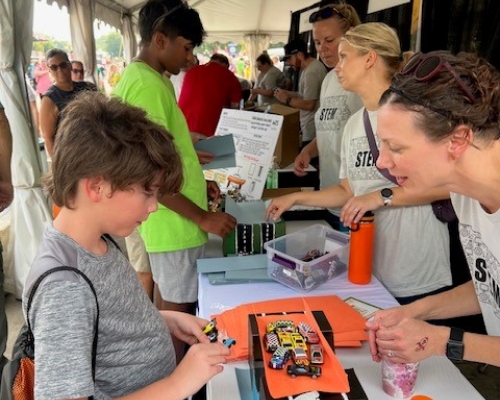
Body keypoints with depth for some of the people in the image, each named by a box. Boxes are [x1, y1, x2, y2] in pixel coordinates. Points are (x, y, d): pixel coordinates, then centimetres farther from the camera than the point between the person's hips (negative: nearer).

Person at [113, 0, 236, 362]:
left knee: (167, 297, 22)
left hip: (170, 217, 10)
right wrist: (202, 217, -21)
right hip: (174, 221, -10)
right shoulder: (146, 85, -22)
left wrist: (197, 182, 10)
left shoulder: (151, 78, 10)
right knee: (178, 306, 4)